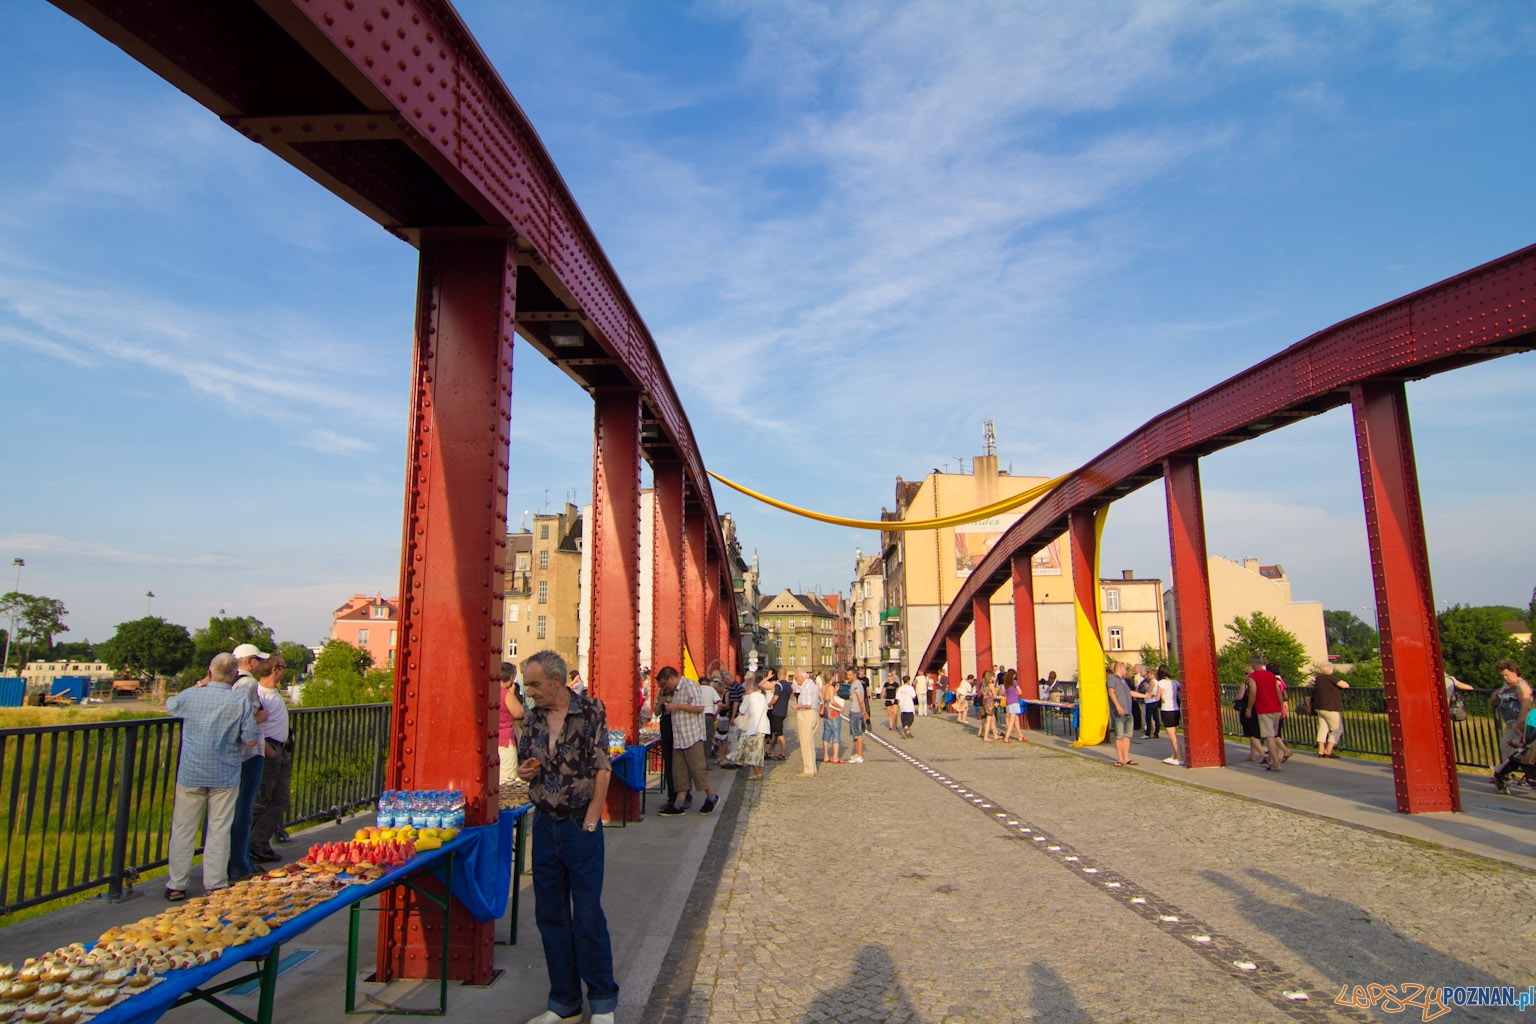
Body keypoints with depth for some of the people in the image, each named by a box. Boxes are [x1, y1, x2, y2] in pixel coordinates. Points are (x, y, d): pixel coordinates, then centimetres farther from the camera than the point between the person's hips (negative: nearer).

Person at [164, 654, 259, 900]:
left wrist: (200, 685, 23)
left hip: (190, 775, 1)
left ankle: (176, 886, 18)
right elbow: (251, 741, -10)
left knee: (183, 830, 11)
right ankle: (215, 885, 12)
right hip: (225, 777, -1)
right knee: (219, 831, 6)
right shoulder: (241, 704, -11)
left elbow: (170, 704, 19)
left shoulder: (190, 697, -6)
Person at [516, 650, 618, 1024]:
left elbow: (602, 769, -10)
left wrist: (590, 819, -14)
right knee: (550, 915, 11)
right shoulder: (532, 719, 5)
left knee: (588, 915, 1)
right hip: (544, 825, 5)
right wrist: (524, 772, -4)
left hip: (580, 825, -5)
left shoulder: (590, 711, -10)